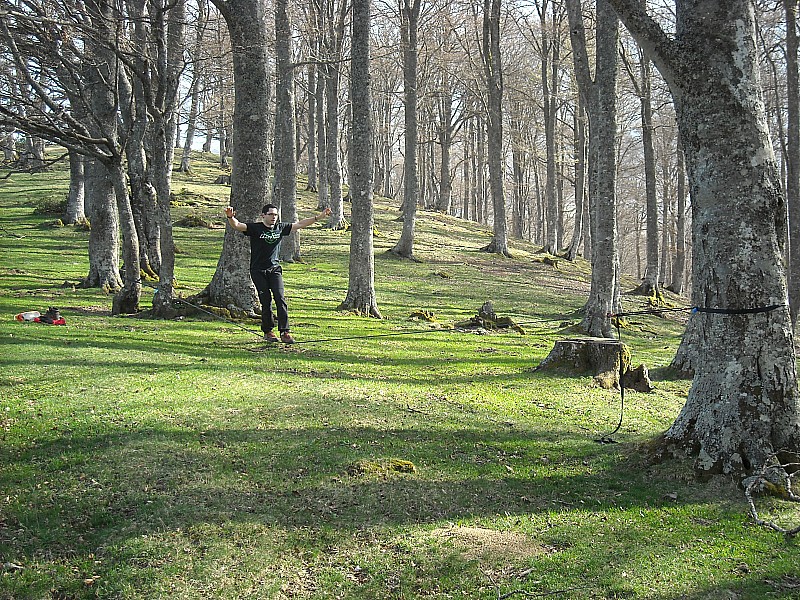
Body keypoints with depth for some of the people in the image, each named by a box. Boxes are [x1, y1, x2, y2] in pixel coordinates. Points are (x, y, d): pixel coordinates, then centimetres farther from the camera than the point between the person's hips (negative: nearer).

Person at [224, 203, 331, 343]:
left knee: (280, 298, -9)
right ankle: (268, 331, 11)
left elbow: (300, 224, 11)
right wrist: (230, 217, -40)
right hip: (258, 270, -3)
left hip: (274, 269, 3)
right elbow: (237, 225, -18)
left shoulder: (281, 228, 7)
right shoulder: (255, 228, -5)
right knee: (266, 301, -4)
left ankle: (284, 332, -8)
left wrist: (320, 216, 8)